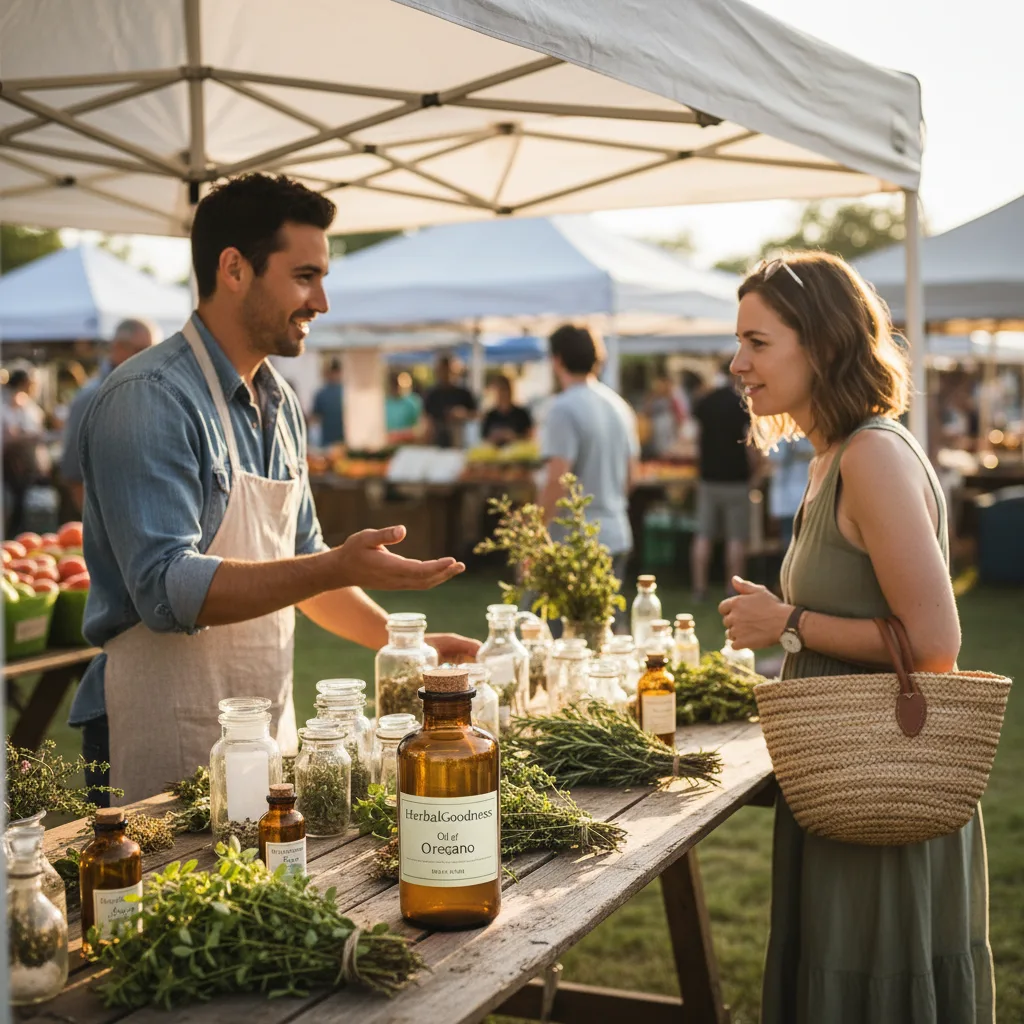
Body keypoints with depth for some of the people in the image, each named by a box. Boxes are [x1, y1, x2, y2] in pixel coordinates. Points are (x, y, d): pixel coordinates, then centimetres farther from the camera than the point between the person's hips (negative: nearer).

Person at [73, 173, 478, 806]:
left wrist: (399, 641, 12)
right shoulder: (149, 400, -17)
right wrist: (338, 569, -31)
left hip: (268, 728, 8)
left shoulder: (279, 402, 10)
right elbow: (167, 587, -25)